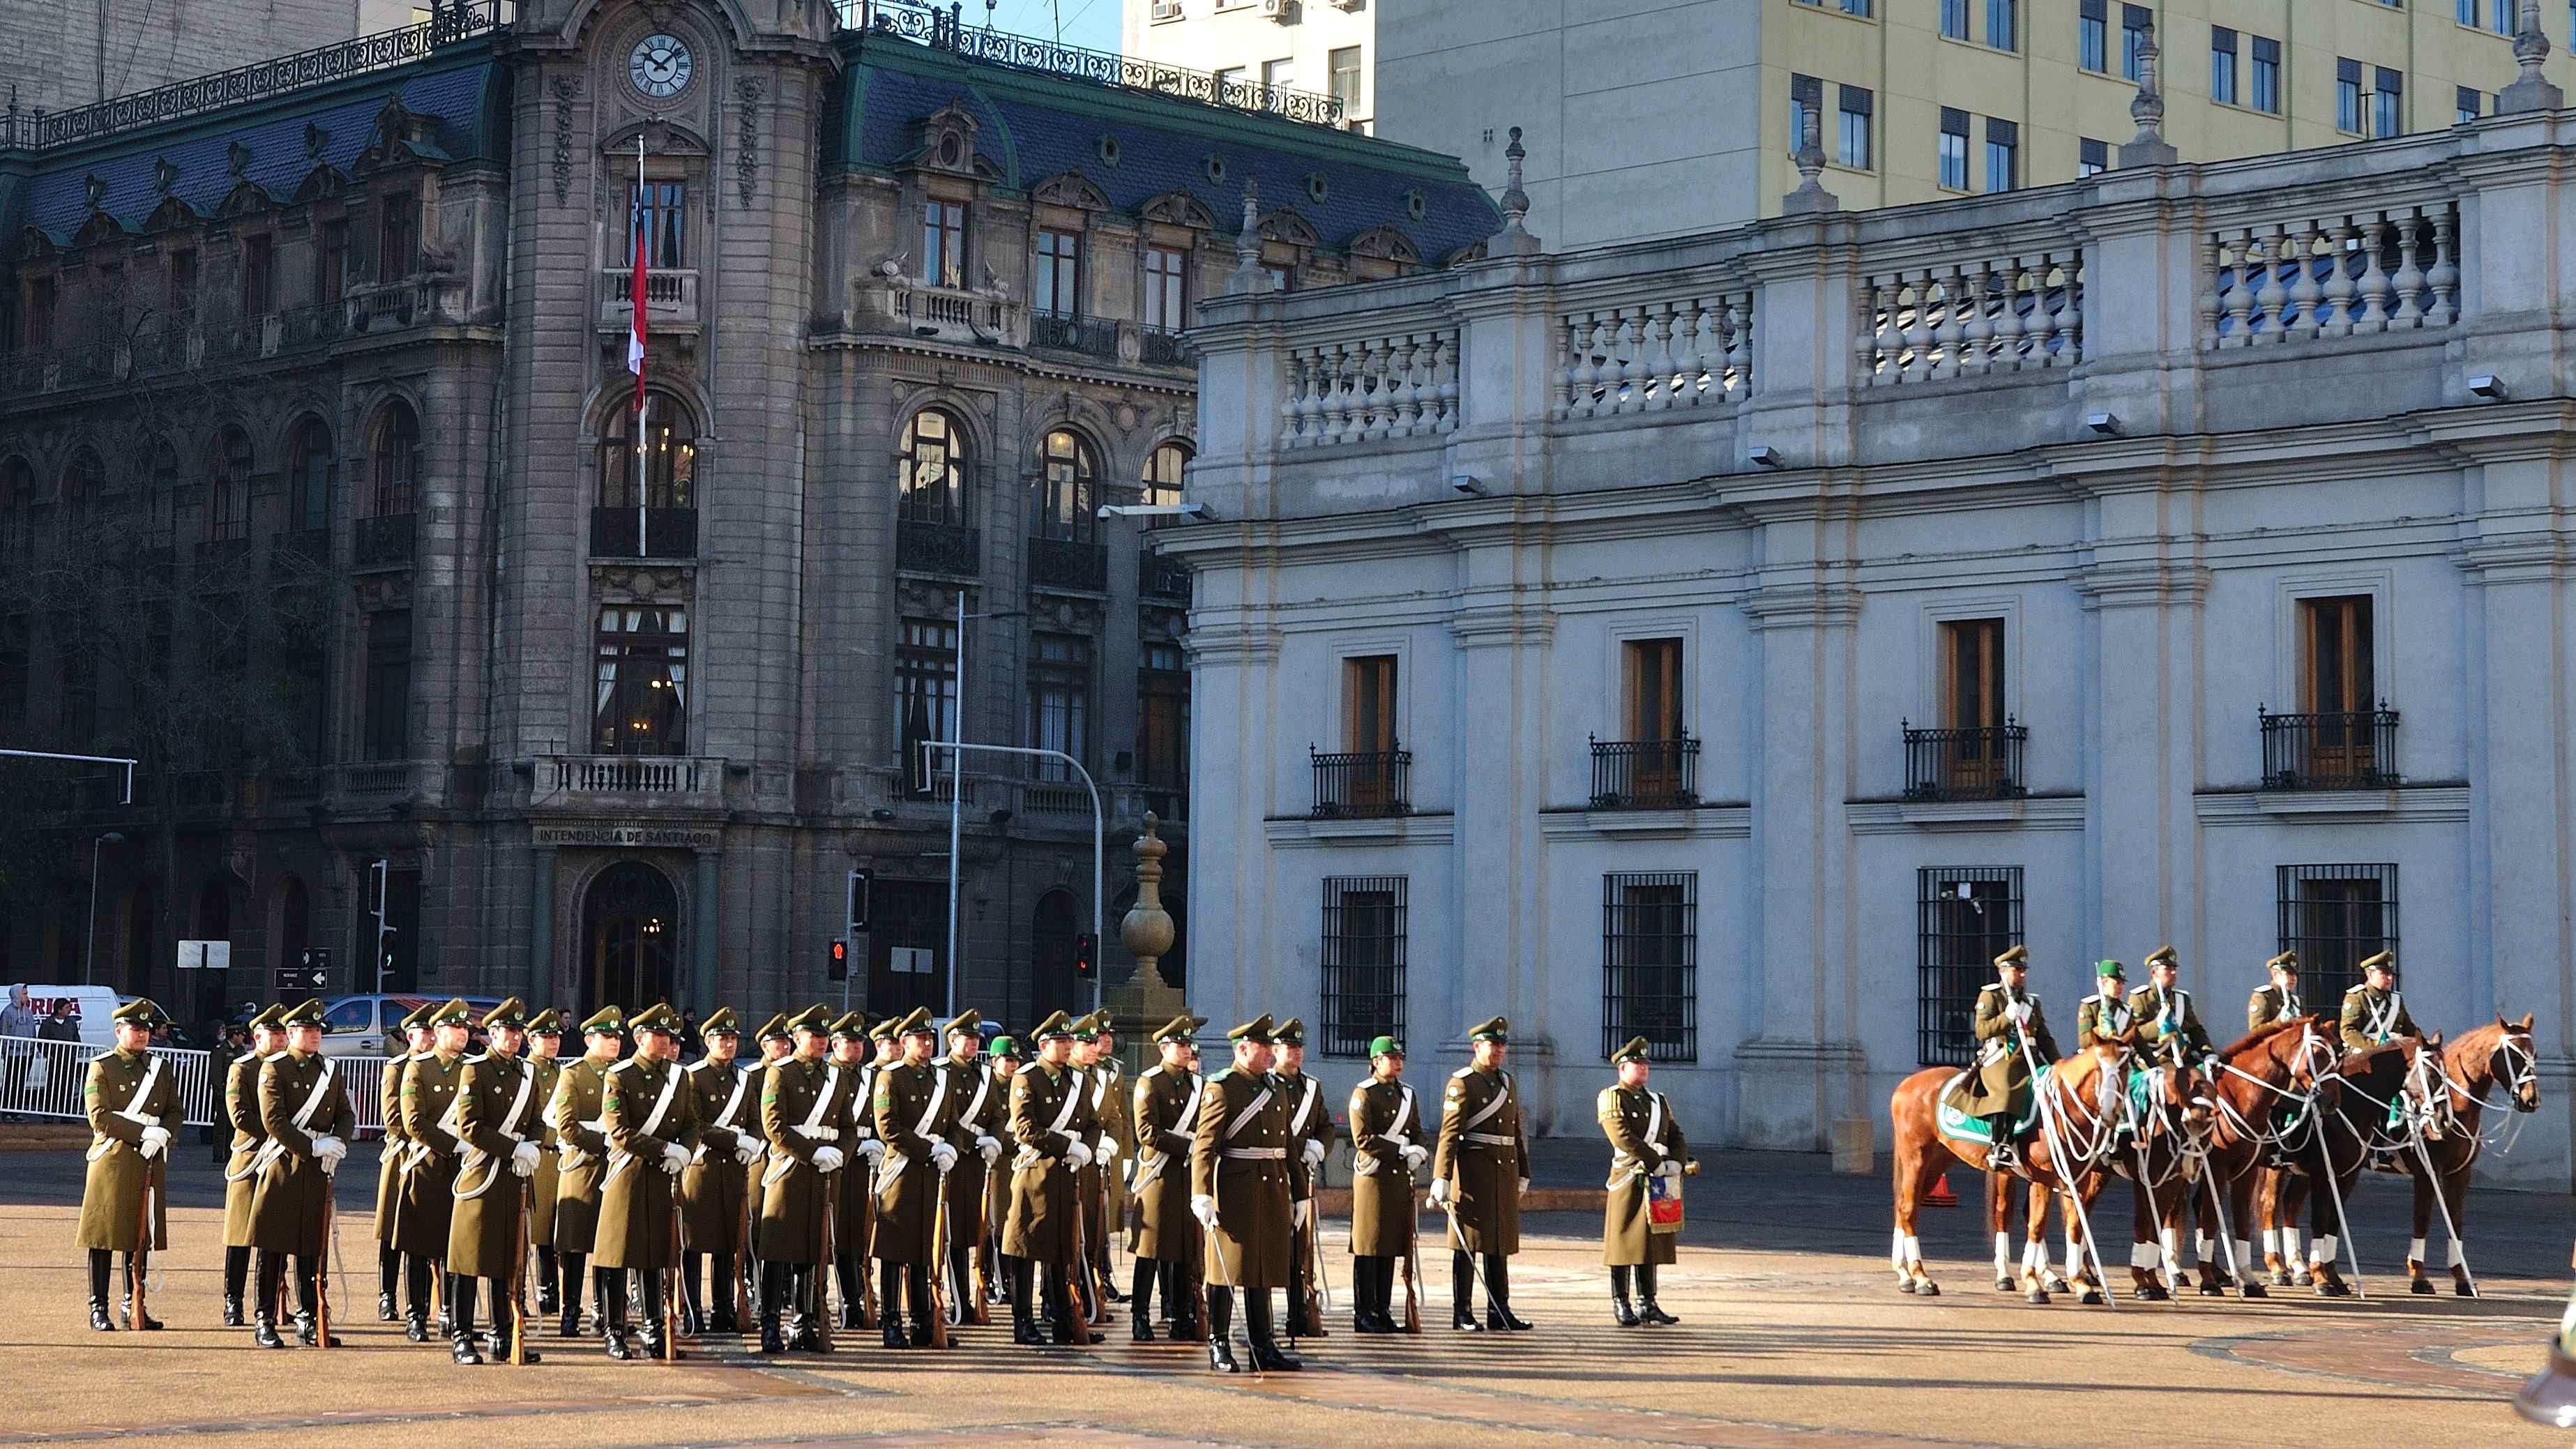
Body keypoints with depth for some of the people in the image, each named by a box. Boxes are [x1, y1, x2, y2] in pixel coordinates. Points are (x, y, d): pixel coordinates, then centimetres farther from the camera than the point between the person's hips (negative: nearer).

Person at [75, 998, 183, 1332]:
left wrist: (162, 1134, -10)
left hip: (149, 1163, 5)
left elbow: (176, 1112, 12)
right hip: (112, 1161, -5)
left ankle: (134, 1307, 16)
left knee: (142, 1236, 8)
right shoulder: (102, 1067, -2)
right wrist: (145, 1131, -17)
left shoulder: (161, 1068, 14)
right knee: (105, 1235, -2)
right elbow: (100, 1117, -11)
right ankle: (99, 1309, 3)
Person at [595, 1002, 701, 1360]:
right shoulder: (619, 1077, -6)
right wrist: (666, 1149, -16)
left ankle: (653, 1330, 16)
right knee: (622, 1255, -1)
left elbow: (692, 1123, 14)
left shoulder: (676, 1076, 12)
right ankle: (616, 1334, 4)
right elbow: (620, 1132, -13)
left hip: (664, 1178, 5)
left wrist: (684, 1152, -7)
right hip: (629, 1176, -5)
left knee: (657, 1254, 9)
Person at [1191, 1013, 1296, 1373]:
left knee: (1264, 1268, 10)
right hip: (1235, 1191, -7)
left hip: (1271, 1191, 7)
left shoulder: (1274, 1088, 16)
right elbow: (1204, 1145, -13)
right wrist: (1201, 1195, -21)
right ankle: (1219, 1347, 4)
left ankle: (1264, 1347, 15)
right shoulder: (1221, 1088, -7)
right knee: (1227, 1271, -2)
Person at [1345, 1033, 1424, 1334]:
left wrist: (1417, 1155, -7)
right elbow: (1363, 1139, -13)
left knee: (1392, 1245, 7)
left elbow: (1416, 1134, 15)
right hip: (1372, 1176, -7)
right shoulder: (1364, 1094, -6)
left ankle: (1383, 1311, 13)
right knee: (1369, 1246, -4)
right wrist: (1401, 1150, -17)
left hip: (1400, 1176, 7)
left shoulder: (1407, 1094, 15)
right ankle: (1364, 1315, 0)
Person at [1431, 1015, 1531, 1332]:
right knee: (1467, 1245, -2)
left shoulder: (1506, 1081, 16)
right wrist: (1441, 1179, -20)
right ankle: (1463, 1314, 2)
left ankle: (1500, 1313, 14)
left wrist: (1522, 1174, 20)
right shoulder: (1462, 1083, -7)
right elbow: (1449, 1133, -14)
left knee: (1500, 1245, 9)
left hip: (1505, 1172, 7)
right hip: (1473, 1171, -7)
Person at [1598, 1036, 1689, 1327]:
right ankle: (1620, 1305, 1)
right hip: (1629, 1179, -6)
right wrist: (1656, 1163, -18)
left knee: (1652, 1242, 8)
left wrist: (1677, 1163, -6)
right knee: (1625, 1242, -4)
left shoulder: (1659, 1101, 18)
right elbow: (1623, 1137, -16)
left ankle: (1647, 1304, 14)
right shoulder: (1611, 1098, -4)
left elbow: (1677, 1136, 15)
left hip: (1657, 1182, 6)